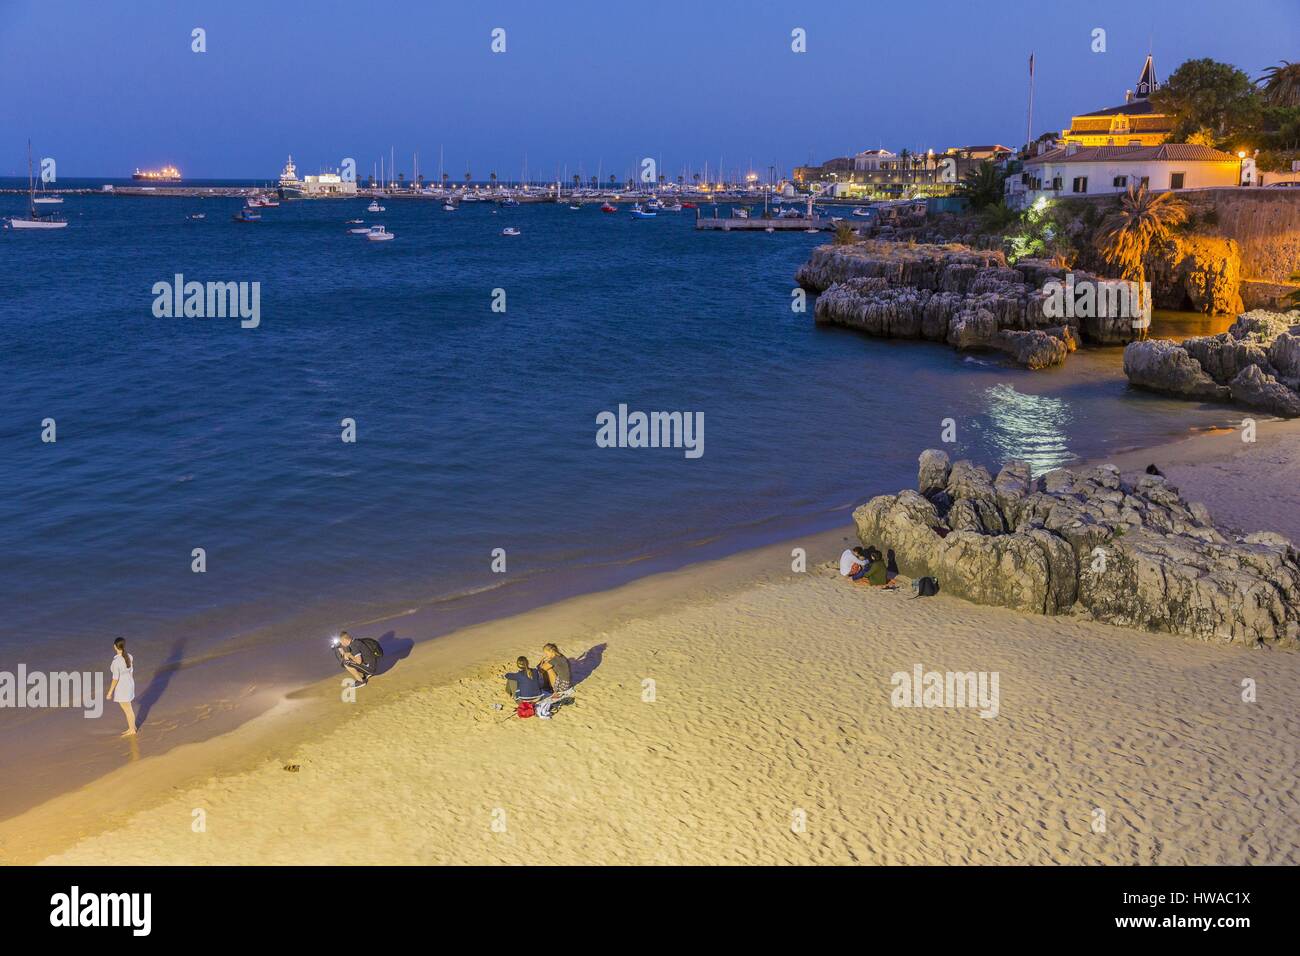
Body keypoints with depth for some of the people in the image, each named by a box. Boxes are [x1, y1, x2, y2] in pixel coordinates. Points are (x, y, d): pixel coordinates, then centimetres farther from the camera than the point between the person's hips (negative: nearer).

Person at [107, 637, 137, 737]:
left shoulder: (116, 662, -30)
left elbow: (115, 679, -23)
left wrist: (110, 692, -12)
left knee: (127, 710, 11)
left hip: (121, 688, -7)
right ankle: (132, 726, 39)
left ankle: (132, 731, 28)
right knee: (128, 708, 25)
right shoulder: (129, 656, -8)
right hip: (129, 685, 7)